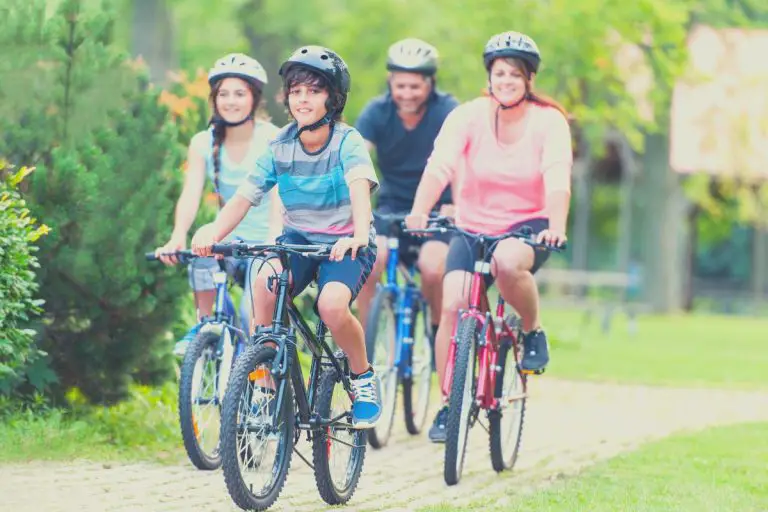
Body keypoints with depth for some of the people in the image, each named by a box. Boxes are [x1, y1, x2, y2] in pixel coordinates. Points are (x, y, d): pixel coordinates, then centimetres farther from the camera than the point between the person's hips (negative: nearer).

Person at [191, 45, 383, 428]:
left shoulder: (348, 142, -13)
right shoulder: (279, 148, -3)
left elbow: (359, 187, -32)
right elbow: (244, 197, -10)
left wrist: (358, 235, -52)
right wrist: (212, 233, -31)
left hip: (346, 243, -3)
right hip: (299, 236, 3)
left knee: (332, 304, -32)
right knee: (265, 281, -30)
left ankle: (363, 376, -1)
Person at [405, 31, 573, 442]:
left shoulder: (549, 121, -10)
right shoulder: (468, 116, -8)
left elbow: (557, 179, -23)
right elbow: (439, 166, -22)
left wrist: (556, 228, -41)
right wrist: (418, 213, -40)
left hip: (528, 226, -2)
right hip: (473, 227, 2)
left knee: (508, 263, -37)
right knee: (453, 305, -17)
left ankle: (533, 331, -7)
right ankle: (448, 405, -3)